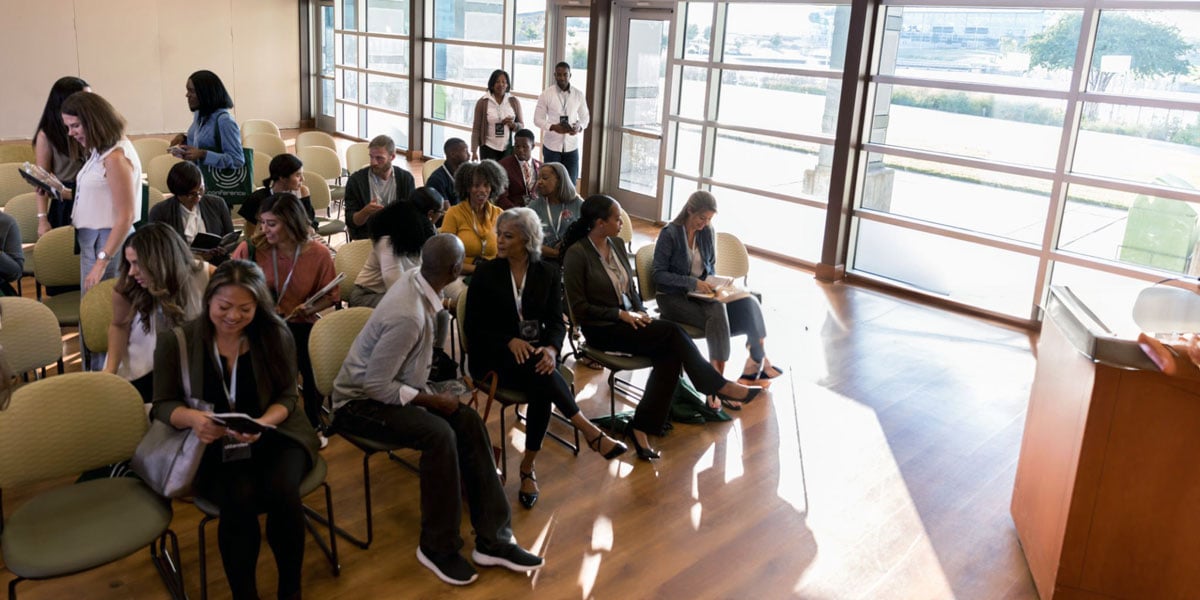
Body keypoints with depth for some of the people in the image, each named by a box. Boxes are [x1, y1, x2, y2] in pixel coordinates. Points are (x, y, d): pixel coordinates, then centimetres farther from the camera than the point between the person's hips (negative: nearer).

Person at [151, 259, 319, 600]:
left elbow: (287, 396, 1)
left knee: (281, 491, -31)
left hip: (273, 436, 1)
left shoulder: (276, 336, -3)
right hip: (213, 446, 0)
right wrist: (193, 418, -24)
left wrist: (262, 424, -22)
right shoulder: (176, 342, -4)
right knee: (240, 500, -33)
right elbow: (163, 405, 0)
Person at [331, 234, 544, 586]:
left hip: (390, 388, 9)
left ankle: (492, 539, -8)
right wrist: (431, 400, -21)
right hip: (359, 401, -8)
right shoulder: (407, 316, -32)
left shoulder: (414, 280, -7)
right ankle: (437, 547, -11)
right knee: (439, 434, -30)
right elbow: (375, 386, -28)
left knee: (469, 422, -11)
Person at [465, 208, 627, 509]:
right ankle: (590, 431, -34)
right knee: (537, 368, -36)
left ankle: (528, 467, -24)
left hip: (535, 350, 2)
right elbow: (473, 326, -2)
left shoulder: (548, 273, 5)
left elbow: (556, 321, 1)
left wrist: (552, 349, -22)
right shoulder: (486, 273, -1)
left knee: (542, 389, -34)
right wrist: (510, 342, -19)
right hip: (495, 355, -2)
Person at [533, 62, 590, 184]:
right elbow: (537, 119, -2)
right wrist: (553, 127, -20)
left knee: (571, 182, 3)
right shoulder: (546, 94, -5)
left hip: (571, 146, 2)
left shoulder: (579, 94, 1)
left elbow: (585, 117, 9)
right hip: (551, 145, -1)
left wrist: (579, 127, -14)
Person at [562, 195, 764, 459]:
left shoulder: (616, 244, 8)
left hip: (628, 318, 7)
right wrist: (621, 314, -17)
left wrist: (640, 313, -2)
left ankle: (642, 428, -19)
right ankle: (719, 386, -6)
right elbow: (579, 308, -13)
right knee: (672, 332, -22)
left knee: (669, 354, -20)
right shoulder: (577, 254, -13)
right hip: (601, 329, -7)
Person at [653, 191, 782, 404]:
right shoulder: (670, 233, -9)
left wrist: (710, 283, -2)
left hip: (700, 293, 6)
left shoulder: (708, 232, 8)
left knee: (748, 303, -20)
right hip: (673, 297, -6)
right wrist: (692, 282, -22)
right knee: (717, 312, -33)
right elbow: (659, 275, -12)